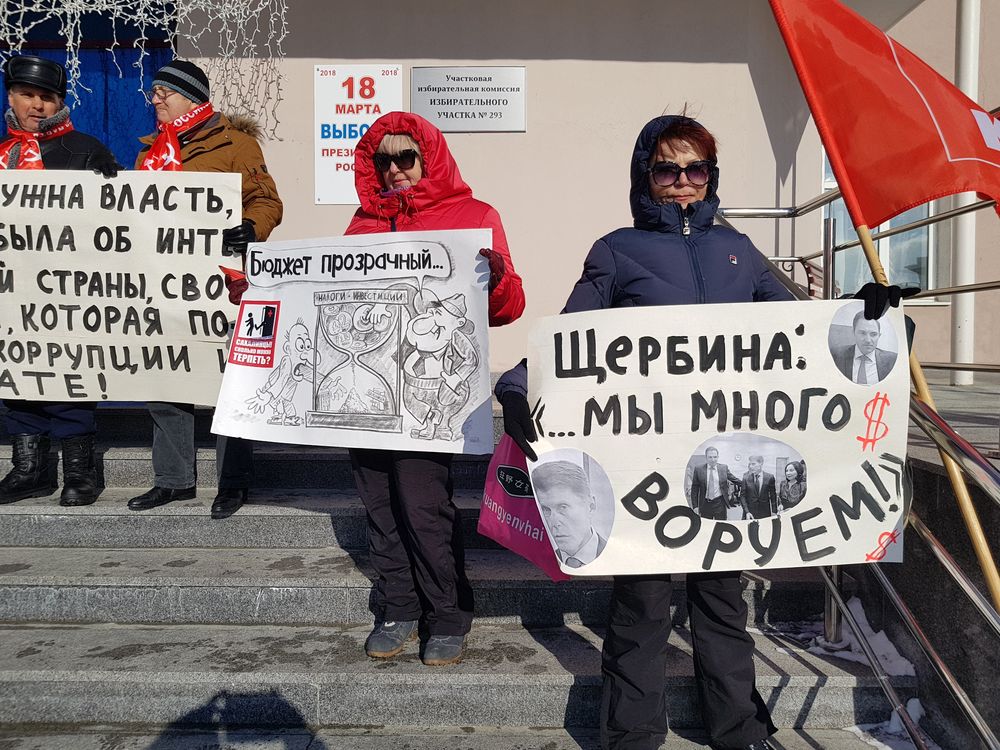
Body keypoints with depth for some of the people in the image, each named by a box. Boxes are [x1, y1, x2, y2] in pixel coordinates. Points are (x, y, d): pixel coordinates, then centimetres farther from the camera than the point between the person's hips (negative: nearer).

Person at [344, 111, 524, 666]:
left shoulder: (473, 216, 6)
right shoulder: (364, 224, 18)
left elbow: (508, 308, 0)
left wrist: (495, 278, -21)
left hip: (430, 386, -4)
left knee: (423, 503, -8)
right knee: (380, 502, 7)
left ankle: (448, 617, 13)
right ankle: (396, 610, 24)